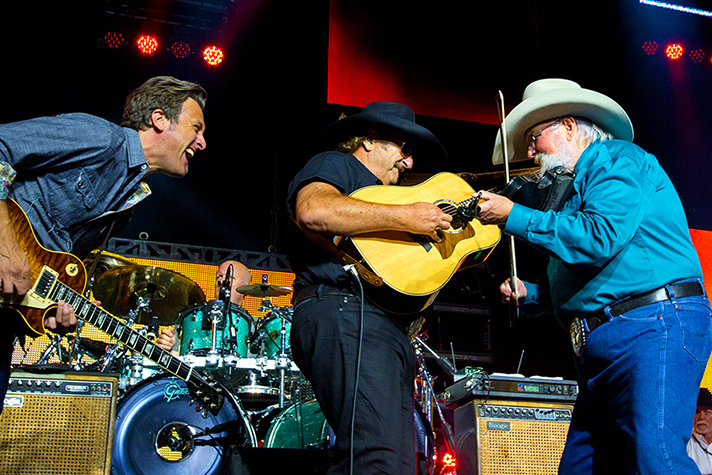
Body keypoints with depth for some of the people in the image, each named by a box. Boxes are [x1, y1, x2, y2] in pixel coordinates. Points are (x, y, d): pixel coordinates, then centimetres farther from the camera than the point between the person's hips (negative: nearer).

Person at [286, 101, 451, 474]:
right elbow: (312, 210, -18)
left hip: (388, 326, 10)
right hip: (342, 310, -10)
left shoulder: (377, 194, 36)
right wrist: (403, 217, -14)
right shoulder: (334, 165, 9)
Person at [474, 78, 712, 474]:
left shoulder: (617, 158, 1)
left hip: (654, 326, -10)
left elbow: (600, 236, -18)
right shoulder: (573, 188, 29)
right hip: (601, 350, 10)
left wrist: (514, 216, -9)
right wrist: (528, 294, 13)